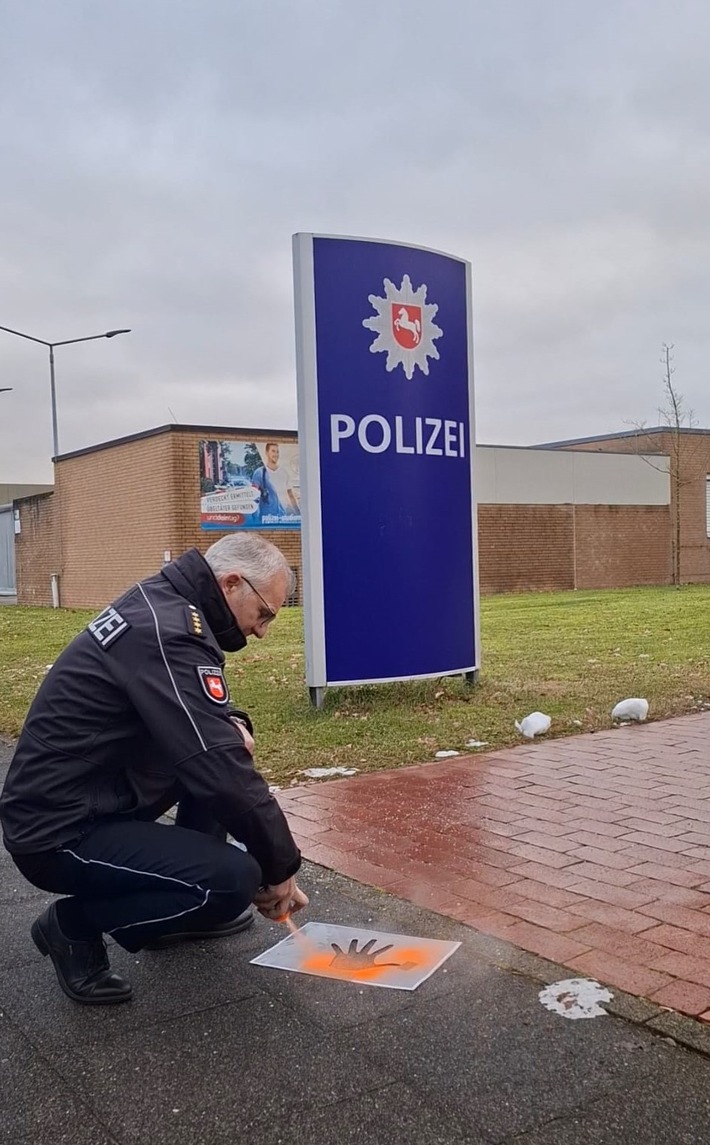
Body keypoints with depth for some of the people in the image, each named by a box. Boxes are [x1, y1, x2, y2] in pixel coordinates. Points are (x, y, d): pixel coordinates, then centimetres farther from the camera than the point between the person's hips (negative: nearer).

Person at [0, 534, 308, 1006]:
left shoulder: (162, 601, 4)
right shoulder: (168, 634, -26)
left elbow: (190, 709, 21)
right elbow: (222, 773, -27)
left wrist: (231, 723, -2)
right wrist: (281, 866, -13)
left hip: (82, 796, 10)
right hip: (60, 831, -10)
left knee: (211, 756, 10)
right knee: (234, 879, -20)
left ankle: (186, 904, 19)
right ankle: (75, 925, 0)